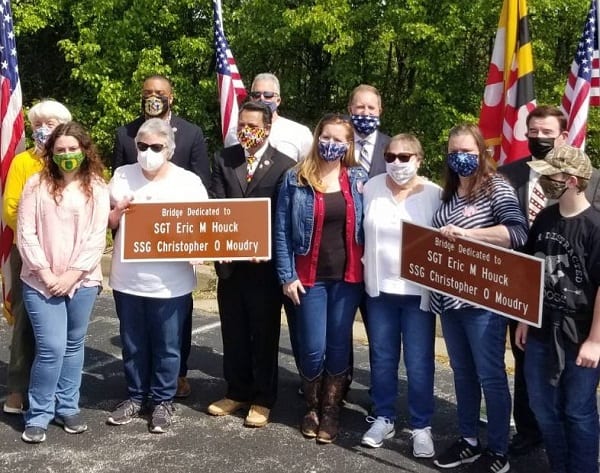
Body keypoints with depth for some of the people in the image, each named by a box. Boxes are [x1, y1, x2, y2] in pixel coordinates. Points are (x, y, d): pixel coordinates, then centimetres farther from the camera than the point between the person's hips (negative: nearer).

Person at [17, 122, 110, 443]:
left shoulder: (96, 188, 0)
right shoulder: (37, 185, -1)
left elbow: (97, 237, -4)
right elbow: (25, 234, -4)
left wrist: (71, 275, -11)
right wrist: (46, 273, -11)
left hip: (82, 281, 2)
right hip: (41, 281, -2)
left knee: (73, 346, 11)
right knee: (52, 348, -7)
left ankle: (67, 408, 25)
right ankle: (38, 414, 8)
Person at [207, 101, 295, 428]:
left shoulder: (284, 166, -4)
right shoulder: (224, 160, 7)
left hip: (264, 263, -4)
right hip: (229, 261, 4)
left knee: (264, 334, 7)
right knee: (233, 333, 14)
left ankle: (263, 400, 19)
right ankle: (237, 392, 29)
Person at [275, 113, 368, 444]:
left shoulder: (359, 179, 4)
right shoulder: (296, 179, -2)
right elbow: (282, 231, -3)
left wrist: (366, 270, -2)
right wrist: (287, 275, -7)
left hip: (348, 276, 2)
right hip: (310, 277, -1)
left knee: (339, 346, 8)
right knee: (313, 348, 1)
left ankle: (331, 410, 25)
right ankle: (311, 407, 26)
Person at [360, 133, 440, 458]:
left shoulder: (435, 194, -7)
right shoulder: (371, 188, 2)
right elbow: (361, 232, 9)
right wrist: (365, 270, 8)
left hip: (418, 291, -3)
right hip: (379, 288, 3)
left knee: (419, 363, 3)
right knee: (381, 358, 13)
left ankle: (421, 426, 18)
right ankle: (383, 418, 29)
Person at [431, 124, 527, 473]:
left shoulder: (496, 187, -6)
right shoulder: (448, 193, 13)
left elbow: (518, 232, -21)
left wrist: (466, 233, -26)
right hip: (449, 300, 6)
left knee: (490, 376, 2)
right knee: (463, 372, 15)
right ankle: (468, 441, 28)